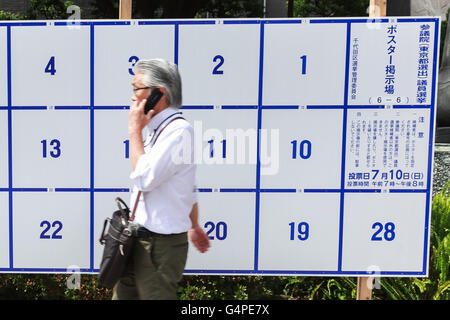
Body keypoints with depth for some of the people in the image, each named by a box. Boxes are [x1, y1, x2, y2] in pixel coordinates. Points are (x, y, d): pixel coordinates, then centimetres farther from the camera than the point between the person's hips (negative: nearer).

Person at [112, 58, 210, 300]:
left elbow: (143, 178, -26)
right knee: (122, 295, 19)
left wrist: (134, 130, -14)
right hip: (137, 242, 9)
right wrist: (194, 226, 27)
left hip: (160, 246, -9)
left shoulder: (178, 130, -18)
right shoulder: (155, 129, 12)